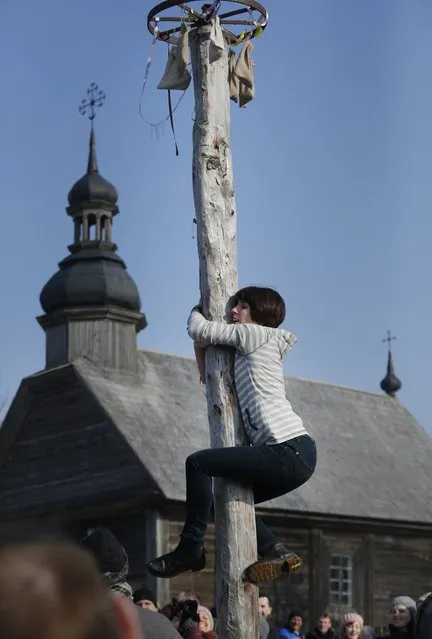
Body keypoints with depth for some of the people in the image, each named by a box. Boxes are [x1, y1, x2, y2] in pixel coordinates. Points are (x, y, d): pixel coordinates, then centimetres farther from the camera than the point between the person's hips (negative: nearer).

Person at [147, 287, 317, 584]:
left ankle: (191, 548, -4)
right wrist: (199, 343, 21)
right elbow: (209, 376, 30)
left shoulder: (258, 335, -1)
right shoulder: (245, 356, 26)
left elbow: (198, 330, 0)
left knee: (198, 462, -10)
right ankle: (275, 552, 8)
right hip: (295, 455, 10)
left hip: (289, 451, -10)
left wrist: (197, 311, 21)